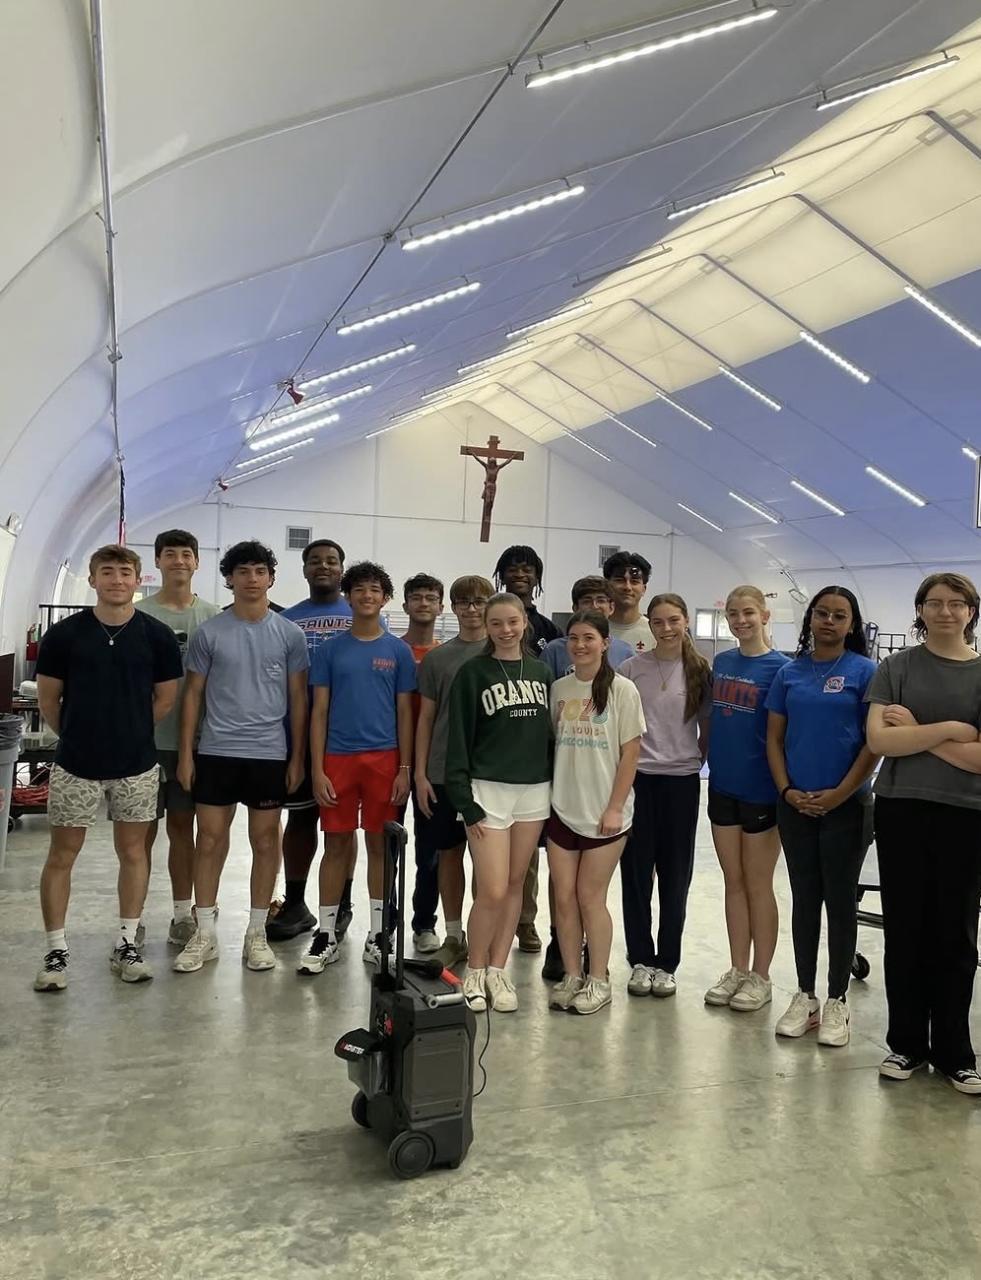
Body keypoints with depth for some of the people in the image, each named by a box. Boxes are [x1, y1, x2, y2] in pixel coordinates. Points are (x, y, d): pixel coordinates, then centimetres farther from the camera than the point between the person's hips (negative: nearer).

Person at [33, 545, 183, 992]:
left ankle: (127, 944, 21)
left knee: (133, 851, 9)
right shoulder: (63, 634, -5)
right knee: (61, 854, 5)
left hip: (137, 763, 1)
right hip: (74, 764, -1)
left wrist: (130, 733, 11)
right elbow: (48, 699, 5)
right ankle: (56, 951, 16)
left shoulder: (157, 635, -3)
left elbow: (165, 699, 5)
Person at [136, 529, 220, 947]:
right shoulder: (139, 614, -2)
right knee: (143, 830, 3)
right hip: (147, 739, -2)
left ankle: (183, 915, 22)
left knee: (182, 826, 12)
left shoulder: (212, 616, 6)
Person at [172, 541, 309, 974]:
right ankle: (205, 934, 16)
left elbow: (297, 699, 4)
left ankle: (256, 933, 19)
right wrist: (185, 753, 0)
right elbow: (193, 694, 5)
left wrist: (297, 757, 0)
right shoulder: (209, 633, 1)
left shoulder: (289, 634, 2)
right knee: (210, 839, 4)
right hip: (216, 751, 0)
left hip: (270, 753, 0)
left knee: (264, 839, 7)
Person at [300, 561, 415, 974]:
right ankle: (326, 934, 16)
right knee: (337, 844, 6)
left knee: (379, 844, 8)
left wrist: (405, 768, -2)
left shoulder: (399, 651, 5)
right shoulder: (330, 649, 4)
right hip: (338, 757, 0)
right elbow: (319, 712, 3)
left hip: (384, 758, 0)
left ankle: (377, 934, 19)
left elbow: (405, 713, 6)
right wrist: (317, 769, -4)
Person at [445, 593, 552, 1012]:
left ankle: (498, 970, 21)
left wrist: (558, 788, 8)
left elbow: (551, 730, 14)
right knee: (492, 891, -6)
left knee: (515, 885, 10)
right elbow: (458, 741, -6)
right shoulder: (472, 673, -3)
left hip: (535, 790, 4)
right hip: (489, 791, -4)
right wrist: (466, 803, -11)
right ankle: (475, 972, 14)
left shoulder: (541, 672, 10)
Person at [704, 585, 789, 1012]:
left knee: (758, 885, 6)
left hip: (760, 789, -5)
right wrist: (709, 758, 10)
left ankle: (760, 977, 20)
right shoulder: (721, 662, 6)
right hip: (723, 786, 5)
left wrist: (784, 786, -13)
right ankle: (737, 970, 25)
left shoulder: (780, 668, -10)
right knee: (733, 882, 13)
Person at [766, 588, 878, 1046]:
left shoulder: (864, 672, -4)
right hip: (795, 805, 3)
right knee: (804, 899, 11)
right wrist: (787, 790, -5)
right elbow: (774, 738, 7)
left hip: (846, 805, -3)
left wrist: (838, 794, -12)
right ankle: (804, 996, 22)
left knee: (840, 901, 5)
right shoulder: (789, 673, 6)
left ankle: (837, 1003, 17)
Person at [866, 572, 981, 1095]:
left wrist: (916, 732, -10)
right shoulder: (896, 668, 3)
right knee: (904, 931, 8)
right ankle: (905, 1042, 21)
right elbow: (878, 740, -9)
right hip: (901, 812, 0)